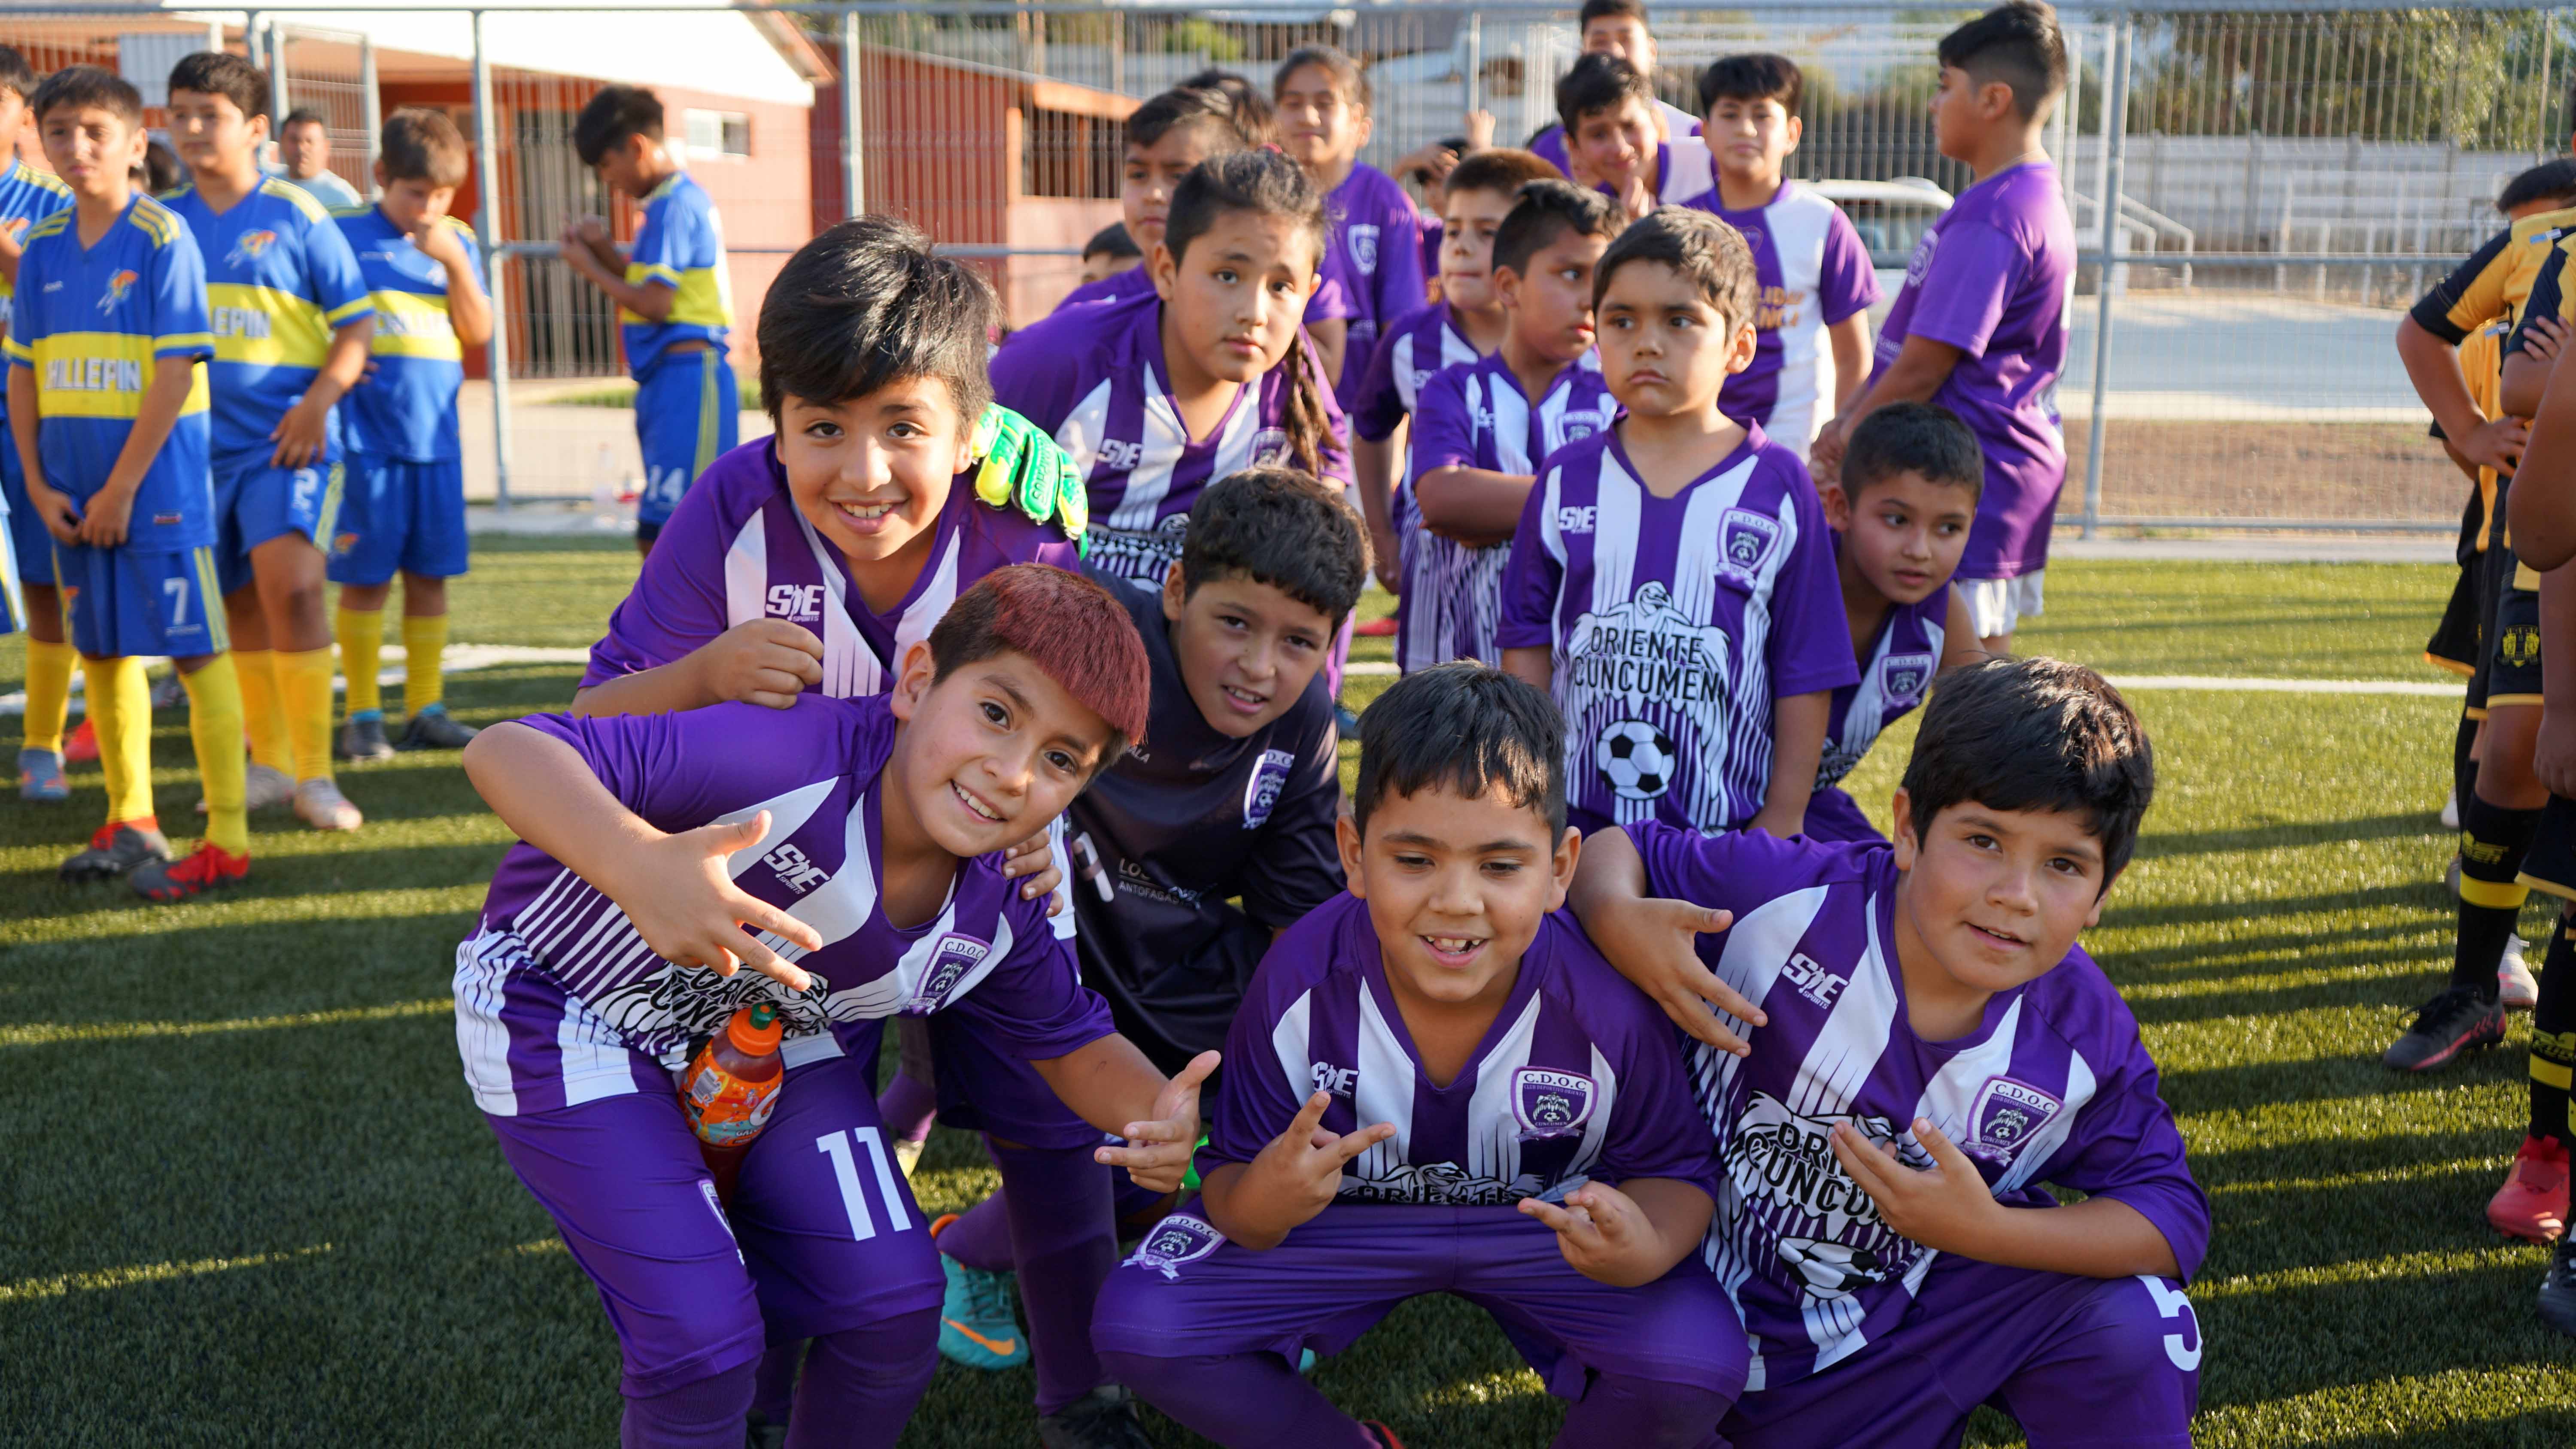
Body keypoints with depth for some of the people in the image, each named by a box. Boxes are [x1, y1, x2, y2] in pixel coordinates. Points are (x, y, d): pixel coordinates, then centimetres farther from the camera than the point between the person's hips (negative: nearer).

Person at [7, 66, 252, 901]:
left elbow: (177, 372, -13)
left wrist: (122, 488, -13)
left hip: (158, 484, -6)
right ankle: (131, 823, 25)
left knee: (195, 651, -4)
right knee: (103, 652, 12)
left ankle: (227, 840, 0)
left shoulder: (163, 239, -8)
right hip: (74, 496, 6)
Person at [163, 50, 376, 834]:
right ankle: (269, 763, 25)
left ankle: (315, 773, -10)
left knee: (291, 584, -19)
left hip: (288, 438, -5)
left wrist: (319, 399, -14)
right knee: (239, 604, 11)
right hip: (202, 443, 5)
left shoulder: (296, 215, -1)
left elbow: (355, 322, -1)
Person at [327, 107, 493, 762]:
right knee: (365, 577, -1)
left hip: (435, 435, 3)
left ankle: (425, 709, 16)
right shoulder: (342, 235, 0)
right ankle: (362, 716, 8)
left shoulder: (456, 242, 9)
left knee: (430, 573, 7)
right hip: (365, 437, -3)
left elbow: (479, 333, 0)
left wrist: (455, 261, -11)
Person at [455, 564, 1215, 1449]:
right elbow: (506, 752, -45)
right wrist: (641, 866, -66)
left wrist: (1154, 1111, -24)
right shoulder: (794, 759, -39)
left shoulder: (1001, 913, -18)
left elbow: (1071, 1041, 0)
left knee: (895, 1301, -3)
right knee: (703, 1334, -15)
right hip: (569, 1008, -5)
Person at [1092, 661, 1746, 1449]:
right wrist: (1259, 1204, -40)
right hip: (1342, 1210, 1)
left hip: (1548, 1224, 0)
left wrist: (1646, 1252, -35)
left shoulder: (1605, 1006, -27)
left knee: (1702, 1361, -26)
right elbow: (1228, 1178, -15)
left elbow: (1675, 1171, -11)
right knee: (1136, 1324, -18)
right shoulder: (1298, 983, -25)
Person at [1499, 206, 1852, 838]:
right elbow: (1528, 643, 8)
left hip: (1730, 820, -1)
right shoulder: (1565, 481, 4)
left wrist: (1785, 817, -2)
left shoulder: (1779, 487, -2)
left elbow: (1807, 670, 0)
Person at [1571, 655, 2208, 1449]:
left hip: (1931, 1316, 1)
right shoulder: (1787, 895, -23)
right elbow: (1616, 848, -10)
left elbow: (2175, 1217, -13)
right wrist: (1619, 921, -36)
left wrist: (1986, 1230, -29)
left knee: (2132, 1318, -22)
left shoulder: (2087, 1036, -16)